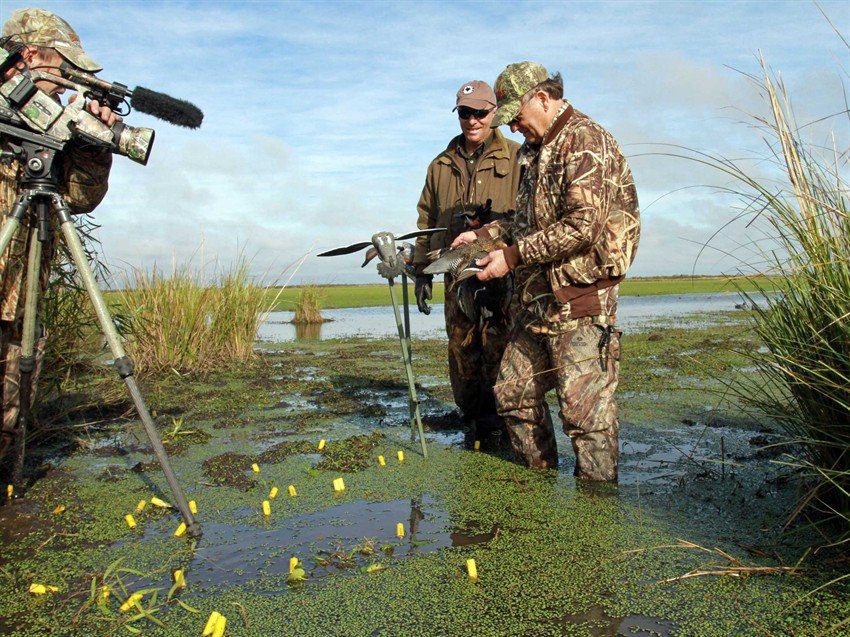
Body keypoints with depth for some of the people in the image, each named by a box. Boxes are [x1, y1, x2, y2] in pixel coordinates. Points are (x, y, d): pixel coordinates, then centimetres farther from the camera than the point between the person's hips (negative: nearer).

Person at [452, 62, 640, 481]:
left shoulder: (585, 141, -11)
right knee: (513, 395, 14)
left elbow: (582, 225, -22)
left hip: (580, 299, -10)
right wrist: (484, 234, 13)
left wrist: (512, 256, -18)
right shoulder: (534, 151, 19)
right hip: (536, 300, 10)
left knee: (585, 407, -5)